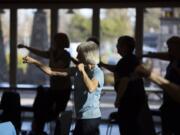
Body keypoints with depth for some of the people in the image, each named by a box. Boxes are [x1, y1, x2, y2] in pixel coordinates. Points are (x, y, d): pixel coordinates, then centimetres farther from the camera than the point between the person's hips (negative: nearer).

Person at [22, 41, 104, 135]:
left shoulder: (97, 73, -11)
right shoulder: (77, 70, 9)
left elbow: (91, 88, -33)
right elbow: (53, 72, 11)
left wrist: (82, 71, -22)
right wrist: (34, 62, 7)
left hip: (91, 118, -8)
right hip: (81, 117, 8)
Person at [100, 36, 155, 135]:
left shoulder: (125, 61, -16)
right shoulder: (133, 60, 14)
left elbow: (124, 81, -22)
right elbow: (117, 70, 28)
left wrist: (118, 99, -16)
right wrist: (103, 65, 27)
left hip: (129, 98, -9)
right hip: (138, 97, 9)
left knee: (127, 127, -2)